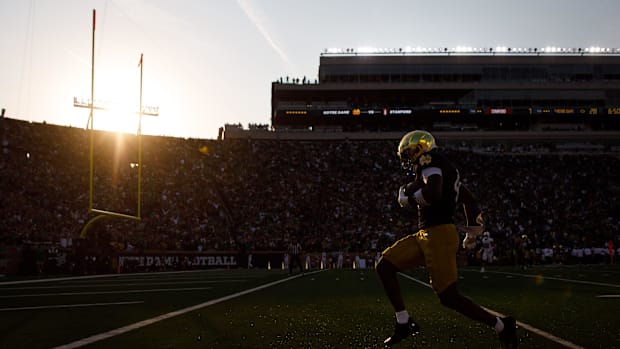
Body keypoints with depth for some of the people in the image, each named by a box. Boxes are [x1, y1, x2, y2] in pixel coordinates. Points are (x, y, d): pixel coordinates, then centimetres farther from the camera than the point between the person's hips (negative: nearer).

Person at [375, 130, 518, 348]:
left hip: (439, 235, -10)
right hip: (426, 235, 10)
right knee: (385, 266, 7)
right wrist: (473, 231, 32)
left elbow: (433, 194, -27)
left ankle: (502, 326, 9)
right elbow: (470, 200, 26)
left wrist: (409, 196, -9)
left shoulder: (431, 162, -9)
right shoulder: (446, 169, 20)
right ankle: (404, 324, 10)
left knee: (449, 297, -6)